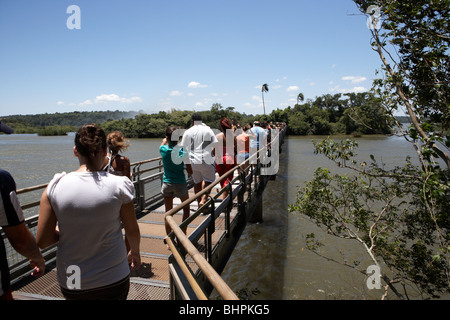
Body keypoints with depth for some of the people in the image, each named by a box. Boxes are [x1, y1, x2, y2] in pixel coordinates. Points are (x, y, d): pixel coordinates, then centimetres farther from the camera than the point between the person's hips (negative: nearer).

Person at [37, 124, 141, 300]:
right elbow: (132, 231, -3)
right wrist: (135, 252, 16)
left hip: (71, 285, 2)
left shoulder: (55, 187, -13)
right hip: (114, 280, -1)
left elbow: (42, 241, -7)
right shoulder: (119, 186, -16)